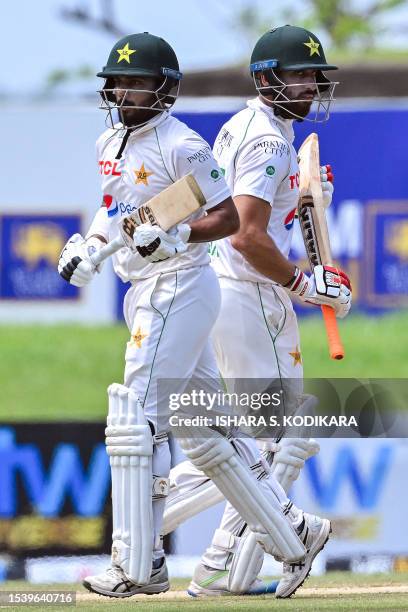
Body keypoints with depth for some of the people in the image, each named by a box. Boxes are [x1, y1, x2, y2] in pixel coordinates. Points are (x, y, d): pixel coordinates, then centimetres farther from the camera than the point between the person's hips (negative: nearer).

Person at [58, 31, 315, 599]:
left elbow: (228, 218, -14)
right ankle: (286, 536, 19)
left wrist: (174, 235, -29)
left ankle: (137, 566, -11)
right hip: (145, 292, 9)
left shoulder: (181, 146, -14)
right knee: (202, 425, 12)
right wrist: (89, 247, 11)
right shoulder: (111, 143, 12)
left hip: (179, 288, -9)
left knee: (136, 418, -12)